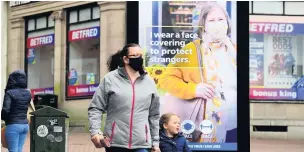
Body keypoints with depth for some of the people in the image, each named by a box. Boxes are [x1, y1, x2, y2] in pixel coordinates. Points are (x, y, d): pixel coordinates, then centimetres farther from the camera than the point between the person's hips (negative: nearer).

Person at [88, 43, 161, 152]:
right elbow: (96, 108, 0)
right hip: (115, 143, -2)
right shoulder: (110, 79, -1)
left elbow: (154, 115, 15)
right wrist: (95, 132, -14)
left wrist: (155, 142, 14)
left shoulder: (149, 82, 10)